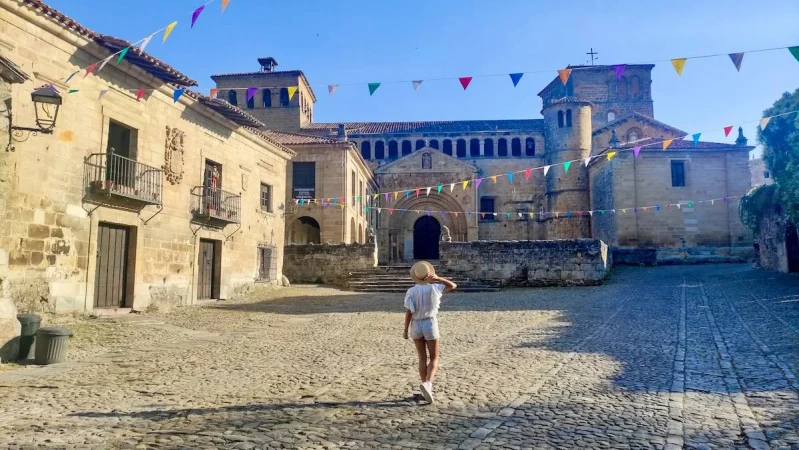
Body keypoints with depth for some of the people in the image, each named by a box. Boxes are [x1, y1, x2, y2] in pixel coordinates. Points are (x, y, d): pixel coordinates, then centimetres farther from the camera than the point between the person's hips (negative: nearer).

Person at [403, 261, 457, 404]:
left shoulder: (411, 291, -8)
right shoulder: (434, 288, -10)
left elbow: (408, 313, -9)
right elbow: (453, 286, 3)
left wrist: (406, 330, 0)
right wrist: (437, 278, -5)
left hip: (416, 325, 2)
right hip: (430, 324, -2)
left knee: (422, 358, 15)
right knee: (434, 359, 6)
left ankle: (426, 387, 18)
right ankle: (427, 383, -19)